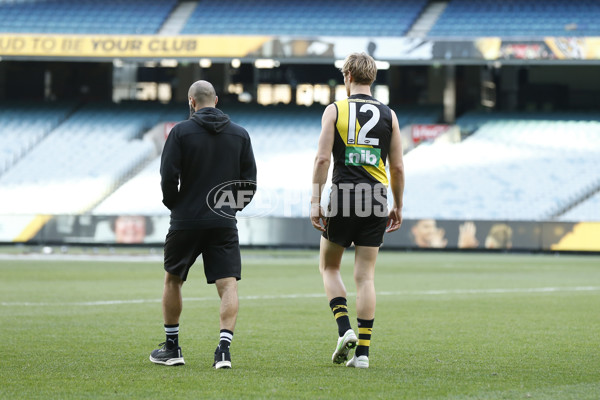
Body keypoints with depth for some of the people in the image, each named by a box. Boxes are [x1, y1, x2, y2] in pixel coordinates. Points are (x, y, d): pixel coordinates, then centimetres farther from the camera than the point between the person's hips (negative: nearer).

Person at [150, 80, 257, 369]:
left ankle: (171, 347, 22)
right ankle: (224, 347, -20)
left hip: (186, 221, -1)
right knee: (228, 284, -3)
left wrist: (174, 204, 9)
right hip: (224, 221, 1)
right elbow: (250, 180, 6)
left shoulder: (181, 132, -4)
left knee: (172, 280, 17)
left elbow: (168, 177, -8)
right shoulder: (239, 134, 5)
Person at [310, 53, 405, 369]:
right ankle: (362, 351, -1)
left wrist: (315, 201, -5)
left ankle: (344, 328, -4)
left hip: (343, 199, -2)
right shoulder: (388, 115, 6)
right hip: (376, 200, 2)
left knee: (329, 266, 16)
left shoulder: (334, 110, -1)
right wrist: (397, 206, 15)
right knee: (366, 276, 4)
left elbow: (322, 158, -8)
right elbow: (397, 167, 6)